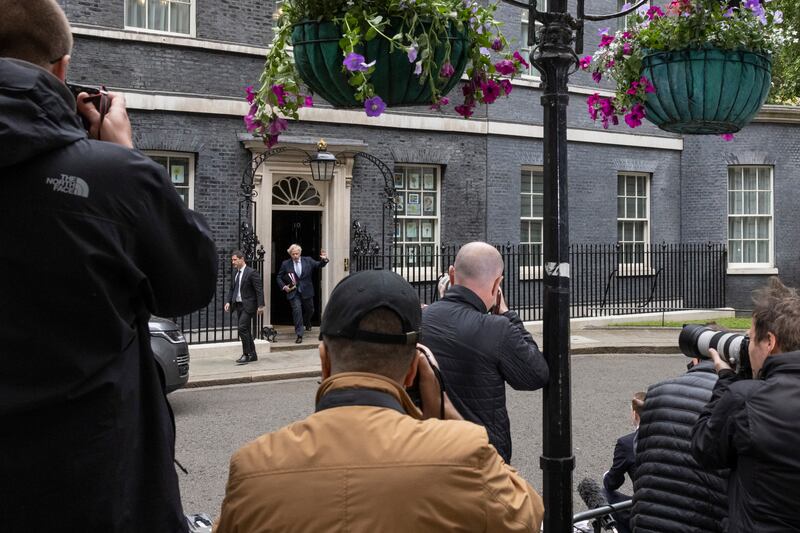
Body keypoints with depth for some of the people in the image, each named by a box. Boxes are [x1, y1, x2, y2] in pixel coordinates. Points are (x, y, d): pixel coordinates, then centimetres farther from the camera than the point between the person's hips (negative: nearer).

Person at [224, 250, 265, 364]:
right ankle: (252, 355, 20)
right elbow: (232, 289, 19)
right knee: (245, 330, 11)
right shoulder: (235, 273, 13)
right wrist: (228, 302, 5)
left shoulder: (251, 273, -11)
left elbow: (259, 290, -13)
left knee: (242, 328, -16)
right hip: (238, 305, 8)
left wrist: (260, 305, -18)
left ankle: (246, 355, -9)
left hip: (248, 305, -8)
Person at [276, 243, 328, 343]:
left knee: (310, 310, 17)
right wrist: (284, 286, -8)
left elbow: (319, 265, -5)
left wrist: (324, 260, -27)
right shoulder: (285, 264, -1)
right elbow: (279, 277, 7)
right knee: (297, 311, -15)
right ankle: (299, 335, -12)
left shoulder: (308, 261, 1)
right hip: (293, 292, -2)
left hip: (306, 292, 2)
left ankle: (307, 323, 52)